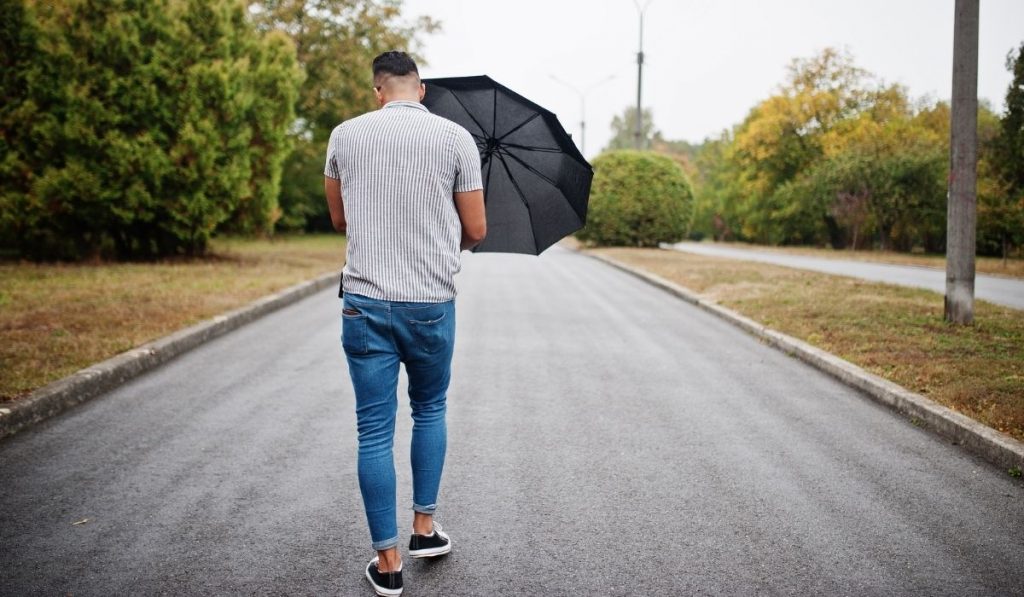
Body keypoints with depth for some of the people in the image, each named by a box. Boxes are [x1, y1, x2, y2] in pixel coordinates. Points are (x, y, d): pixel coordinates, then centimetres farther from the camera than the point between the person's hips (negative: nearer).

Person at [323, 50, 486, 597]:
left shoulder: (345, 135, 2)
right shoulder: (455, 137, -2)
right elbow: (476, 231, 1)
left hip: (365, 301, 0)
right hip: (432, 302, 0)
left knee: (375, 432, 6)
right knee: (429, 412, 23)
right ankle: (425, 527, 25)